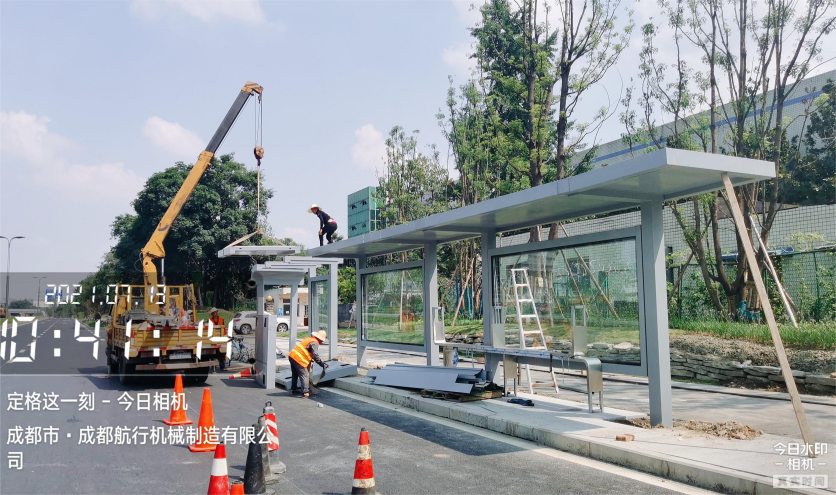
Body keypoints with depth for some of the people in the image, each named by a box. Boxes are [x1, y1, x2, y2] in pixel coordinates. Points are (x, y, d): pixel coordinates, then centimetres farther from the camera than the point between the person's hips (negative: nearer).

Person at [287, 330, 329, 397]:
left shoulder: (310, 339, 18)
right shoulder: (315, 343, -11)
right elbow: (315, 355, -21)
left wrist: (311, 358, 34)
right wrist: (322, 364, -17)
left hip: (292, 356, 10)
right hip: (298, 359, -10)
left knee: (295, 374, 23)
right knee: (304, 375, -5)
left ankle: (294, 389, 35)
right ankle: (305, 392, -9)